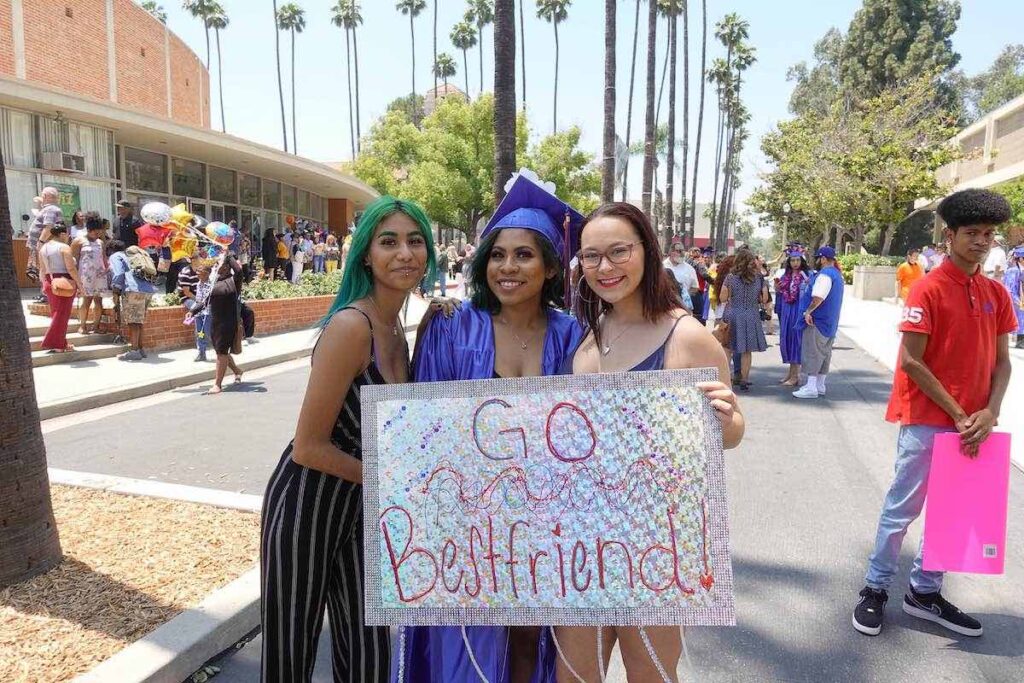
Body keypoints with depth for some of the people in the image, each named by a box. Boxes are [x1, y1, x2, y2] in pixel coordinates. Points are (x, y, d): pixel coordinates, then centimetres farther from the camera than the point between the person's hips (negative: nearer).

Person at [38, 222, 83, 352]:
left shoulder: (43, 248, 12)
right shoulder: (64, 247, -10)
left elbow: (42, 270, 15)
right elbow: (71, 268, -15)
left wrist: (45, 284, 21)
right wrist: (79, 283, -8)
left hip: (50, 282, 8)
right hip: (64, 283, -8)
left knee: (56, 314, 16)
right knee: (62, 315, -2)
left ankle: (61, 343, 21)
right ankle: (55, 344, -1)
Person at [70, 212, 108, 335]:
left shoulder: (100, 242, 13)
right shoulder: (79, 241, -2)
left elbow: (104, 256, 21)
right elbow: (74, 260, -3)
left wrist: (107, 267, 1)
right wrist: (77, 279, -8)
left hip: (99, 275, 5)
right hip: (86, 276, -5)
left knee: (98, 300, 2)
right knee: (87, 300, -4)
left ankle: (97, 325, 8)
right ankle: (82, 325, 7)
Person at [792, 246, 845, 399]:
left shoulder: (824, 275, -18)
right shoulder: (836, 274, 16)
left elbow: (818, 297, -28)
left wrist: (808, 311, -21)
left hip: (817, 321, -10)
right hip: (830, 322, 10)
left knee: (812, 353, -7)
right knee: (824, 353, 14)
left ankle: (811, 388, -6)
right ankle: (820, 385, 21)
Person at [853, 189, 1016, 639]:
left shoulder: (997, 294, 8)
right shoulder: (928, 289, -11)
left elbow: (1001, 361, 9)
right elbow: (910, 361, -14)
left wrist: (990, 412, -7)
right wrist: (957, 414, -13)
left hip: (972, 424, 7)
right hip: (927, 420, -6)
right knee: (903, 508, 2)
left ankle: (925, 592, 29)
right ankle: (875, 590, 17)